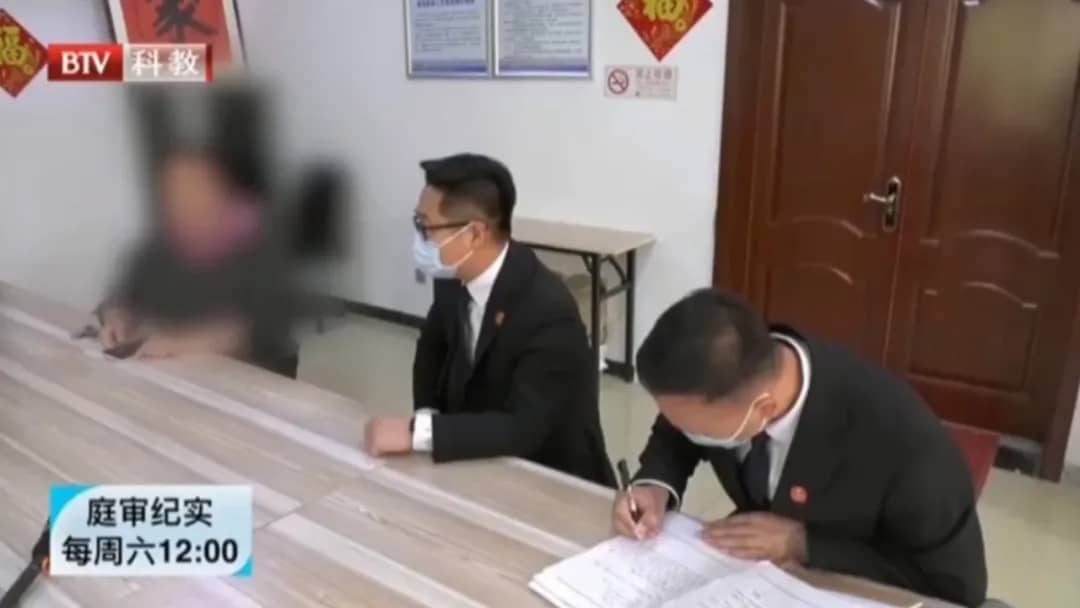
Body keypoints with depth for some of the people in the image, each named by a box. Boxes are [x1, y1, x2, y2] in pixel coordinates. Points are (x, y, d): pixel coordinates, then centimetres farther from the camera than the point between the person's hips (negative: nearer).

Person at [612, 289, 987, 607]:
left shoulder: (903, 441, -33)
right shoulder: (719, 381, -21)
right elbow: (674, 433, 1)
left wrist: (803, 544, -26)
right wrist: (655, 484, -19)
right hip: (755, 560, 4)